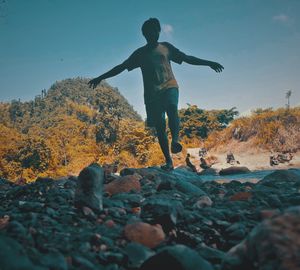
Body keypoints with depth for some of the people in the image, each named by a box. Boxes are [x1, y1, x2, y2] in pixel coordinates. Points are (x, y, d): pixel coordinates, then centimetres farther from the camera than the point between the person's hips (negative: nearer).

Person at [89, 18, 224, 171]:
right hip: (152, 92, 0)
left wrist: (208, 63, 11)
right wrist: (101, 78, 7)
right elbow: (121, 67, 12)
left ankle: (175, 139, -44)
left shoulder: (166, 47, 13)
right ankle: (168, 161, -1)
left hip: (170, 87, 0)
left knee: (172, 109, -33)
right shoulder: (140, 53, 12)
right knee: (159, 126, -3)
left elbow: (188, 58, 16)